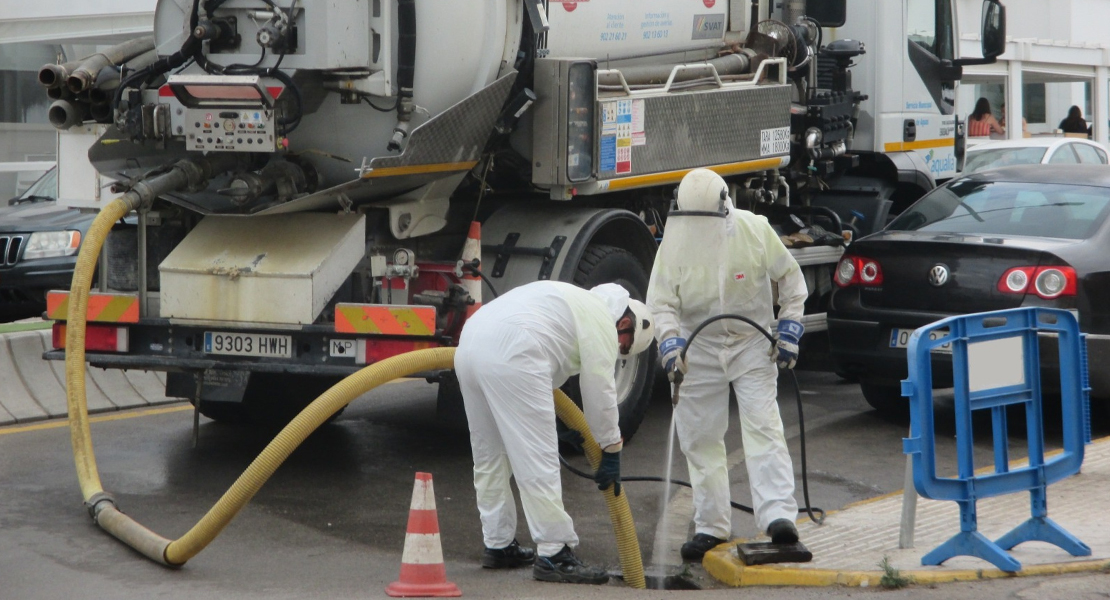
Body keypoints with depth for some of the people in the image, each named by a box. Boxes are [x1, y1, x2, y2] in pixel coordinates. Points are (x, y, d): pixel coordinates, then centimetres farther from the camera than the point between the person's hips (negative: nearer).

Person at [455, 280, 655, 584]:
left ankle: (498, 546, 27)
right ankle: (554, 554, -6)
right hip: (508, 353, -10)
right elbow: (599, 388, 4)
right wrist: (612, 451, 12)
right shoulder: (602, 319, 7)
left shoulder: (577, 302, 34)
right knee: (537, 459, -7)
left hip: (469, 344, 10)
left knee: (489, 455, 19)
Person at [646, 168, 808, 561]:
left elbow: (790, 278, -1)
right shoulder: (674, 241, -12)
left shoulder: (755, 230, -15)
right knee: (700, 437, 6)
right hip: (699, 349, 2)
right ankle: (711, 526, 16)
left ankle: (778, 515, -23)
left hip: (751, 343, -2)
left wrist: (789, 329, -7)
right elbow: (660, 302, -11)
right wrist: (669, 341, -29)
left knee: (762, 426, -16)